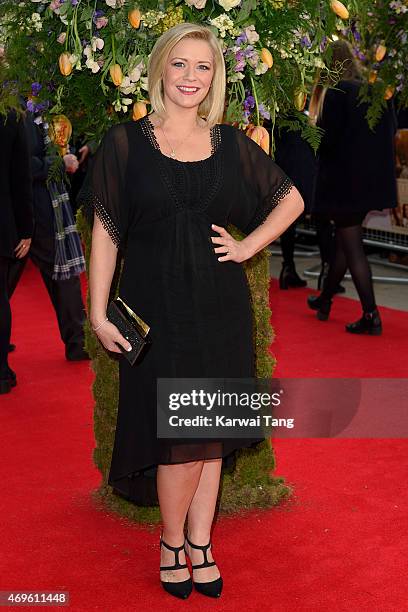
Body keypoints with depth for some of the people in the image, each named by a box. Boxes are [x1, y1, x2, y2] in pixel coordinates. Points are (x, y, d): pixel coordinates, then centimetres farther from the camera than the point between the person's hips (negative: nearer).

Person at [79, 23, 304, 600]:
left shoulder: (231, 143, 6)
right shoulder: (125, 142, -1)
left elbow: (291, 199, 16)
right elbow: (106, 231, -3)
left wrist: (249, 246, 3)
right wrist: (98, 312, -8)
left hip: (220, 306, 3)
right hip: (157, 307, -3)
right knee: (181, 434, -3)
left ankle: (200, 541, 24)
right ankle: (172, 542, 20)